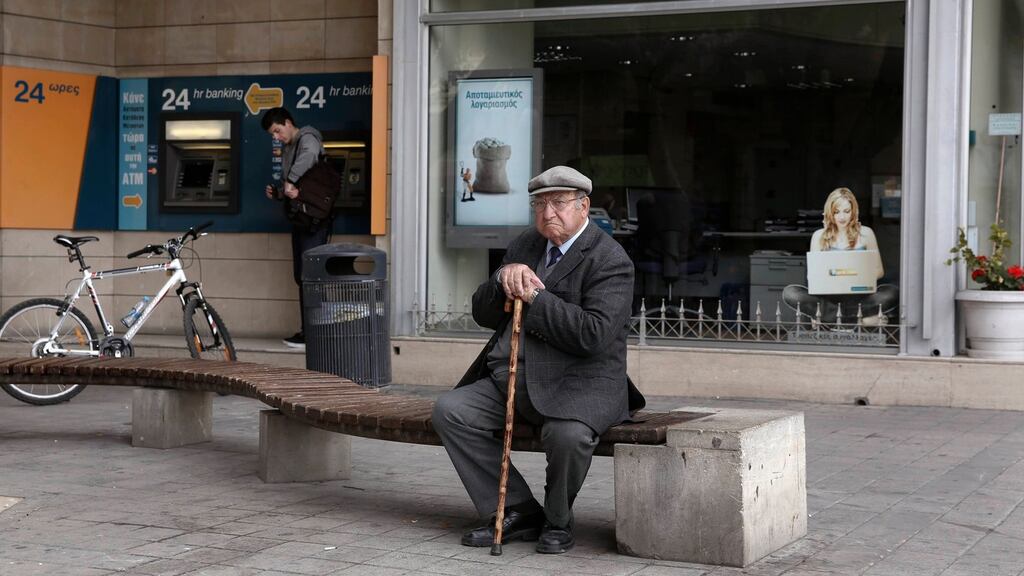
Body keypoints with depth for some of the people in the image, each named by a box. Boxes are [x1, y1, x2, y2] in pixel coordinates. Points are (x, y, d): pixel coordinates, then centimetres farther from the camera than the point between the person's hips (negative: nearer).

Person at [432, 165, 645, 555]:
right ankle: (518, 510, -5)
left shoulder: (609, 259, -9)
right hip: (514, 378, 7)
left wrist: (534, 297, -18)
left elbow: (593, 335, -22)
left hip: (579, 383, -7)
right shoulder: (523, 247, 15)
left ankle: (557, 521, -4)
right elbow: (483, 314, 12)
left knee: (567, 433, -36)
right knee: (449, 410, -12)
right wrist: (503, 278, -9)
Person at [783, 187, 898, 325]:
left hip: (857, 295, -1)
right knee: (790, 292, -27)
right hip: (828, 297, 1)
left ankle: (827, 315, -27)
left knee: (893, 292, -29)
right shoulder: (819, 236, 8)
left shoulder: (865, 234, 6)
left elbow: (879, 270, 8)